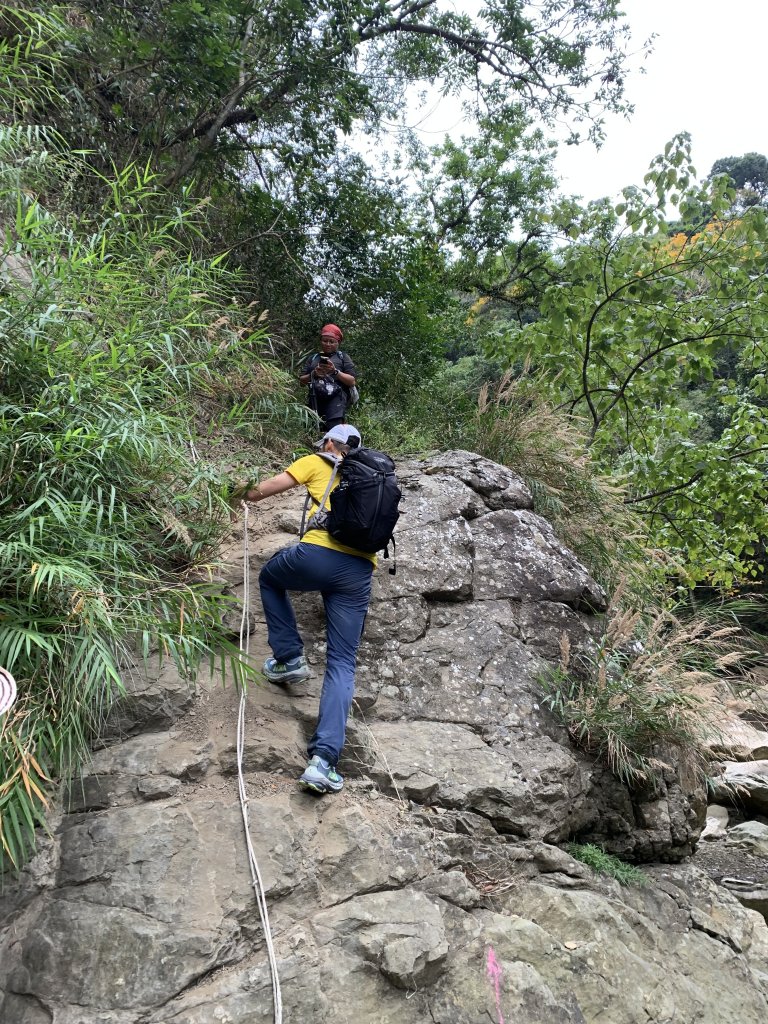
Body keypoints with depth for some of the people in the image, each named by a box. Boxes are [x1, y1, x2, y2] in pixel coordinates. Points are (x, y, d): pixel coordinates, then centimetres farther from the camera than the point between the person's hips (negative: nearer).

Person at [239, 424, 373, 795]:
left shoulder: (317, 463, 16)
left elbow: (264, 489, 12)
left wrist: (242, 497, 32)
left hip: (317, 555, -3)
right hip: (359, 571, 4)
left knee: (270, 577, 32)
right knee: (342, 662, 3)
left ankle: (289, 658, 22)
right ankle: (324, 759, -12)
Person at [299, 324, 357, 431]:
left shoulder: (343, 357, 15)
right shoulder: (313, 358, 24)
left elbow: (352, 382, 5)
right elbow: (301, 381, 19)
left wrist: (335, 371, -7)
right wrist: (313, 374, -1)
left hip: (336, 401, -4)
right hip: (316, 401, 4)